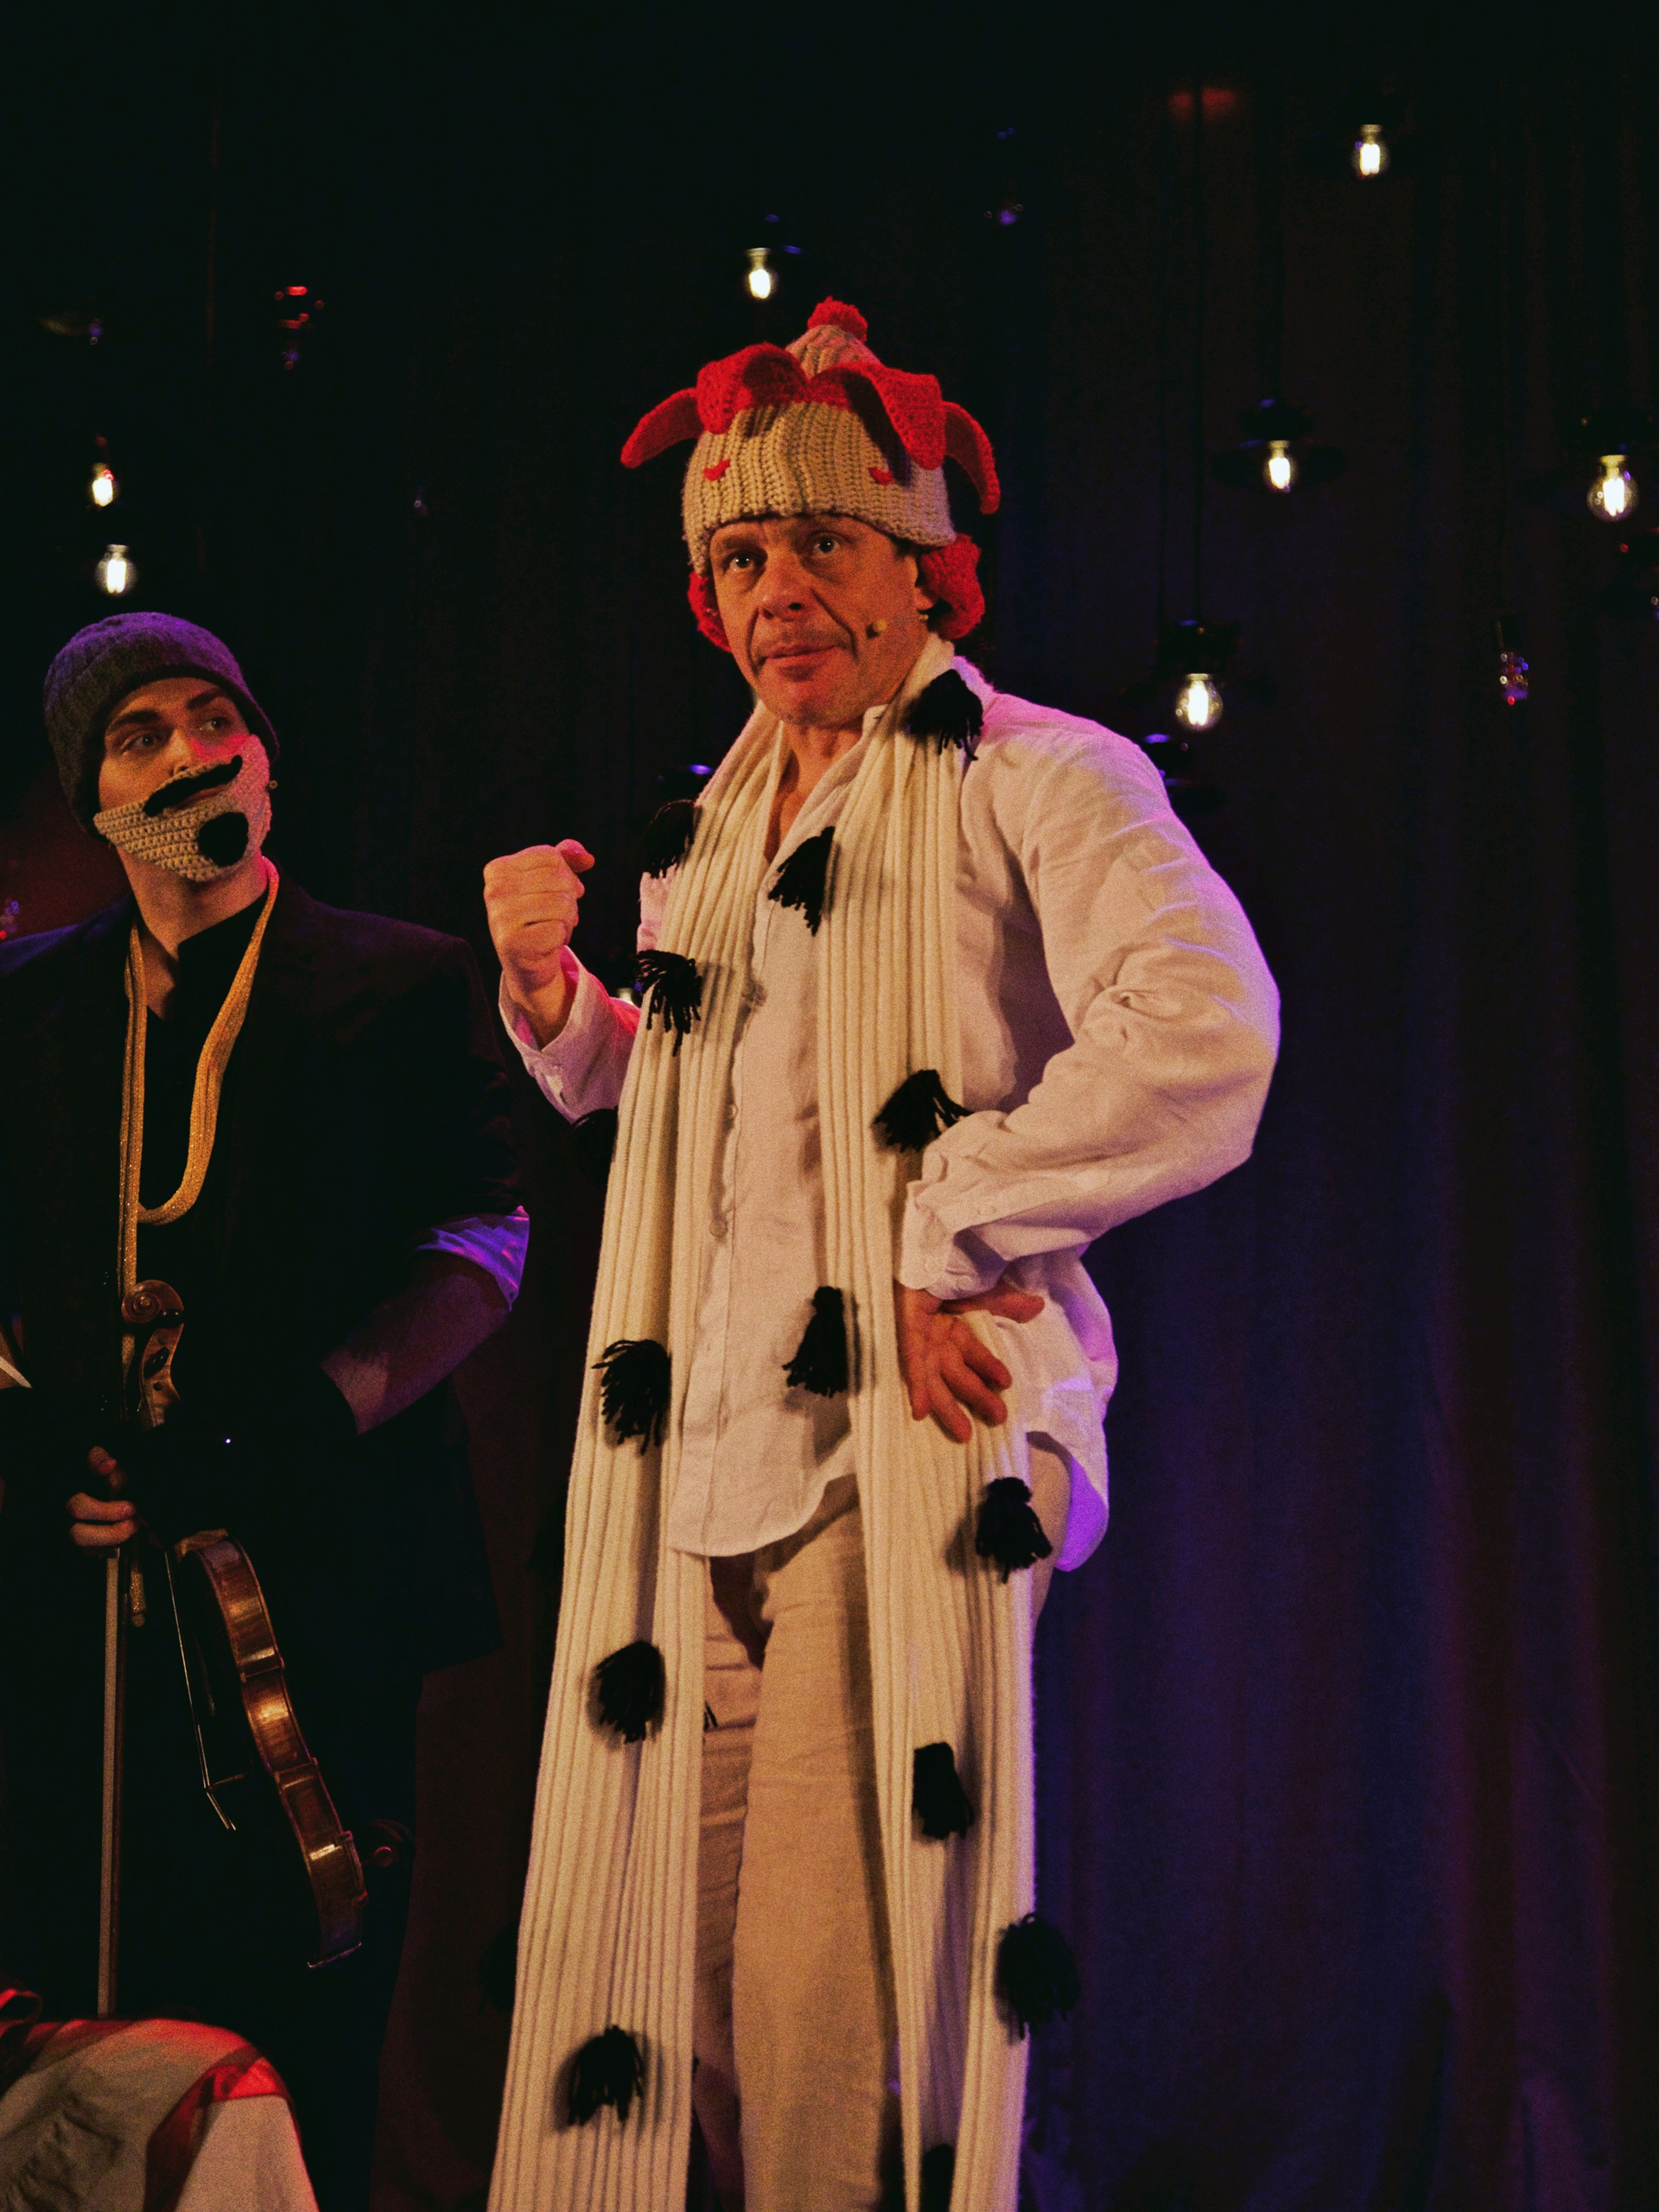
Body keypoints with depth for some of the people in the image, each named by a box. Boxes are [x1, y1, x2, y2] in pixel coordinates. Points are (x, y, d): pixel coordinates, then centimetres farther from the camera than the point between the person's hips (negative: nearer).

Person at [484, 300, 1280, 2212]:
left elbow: (1204, 1037, -16)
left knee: (835, 2024, -8)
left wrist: (954, 1239, -16)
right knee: (661, 1987, 6)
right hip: (698, 1481, 7)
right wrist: (555, 995, 13)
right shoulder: (710, 837, 21)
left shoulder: (1032, 777, -1)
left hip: (903, 1462, -6)